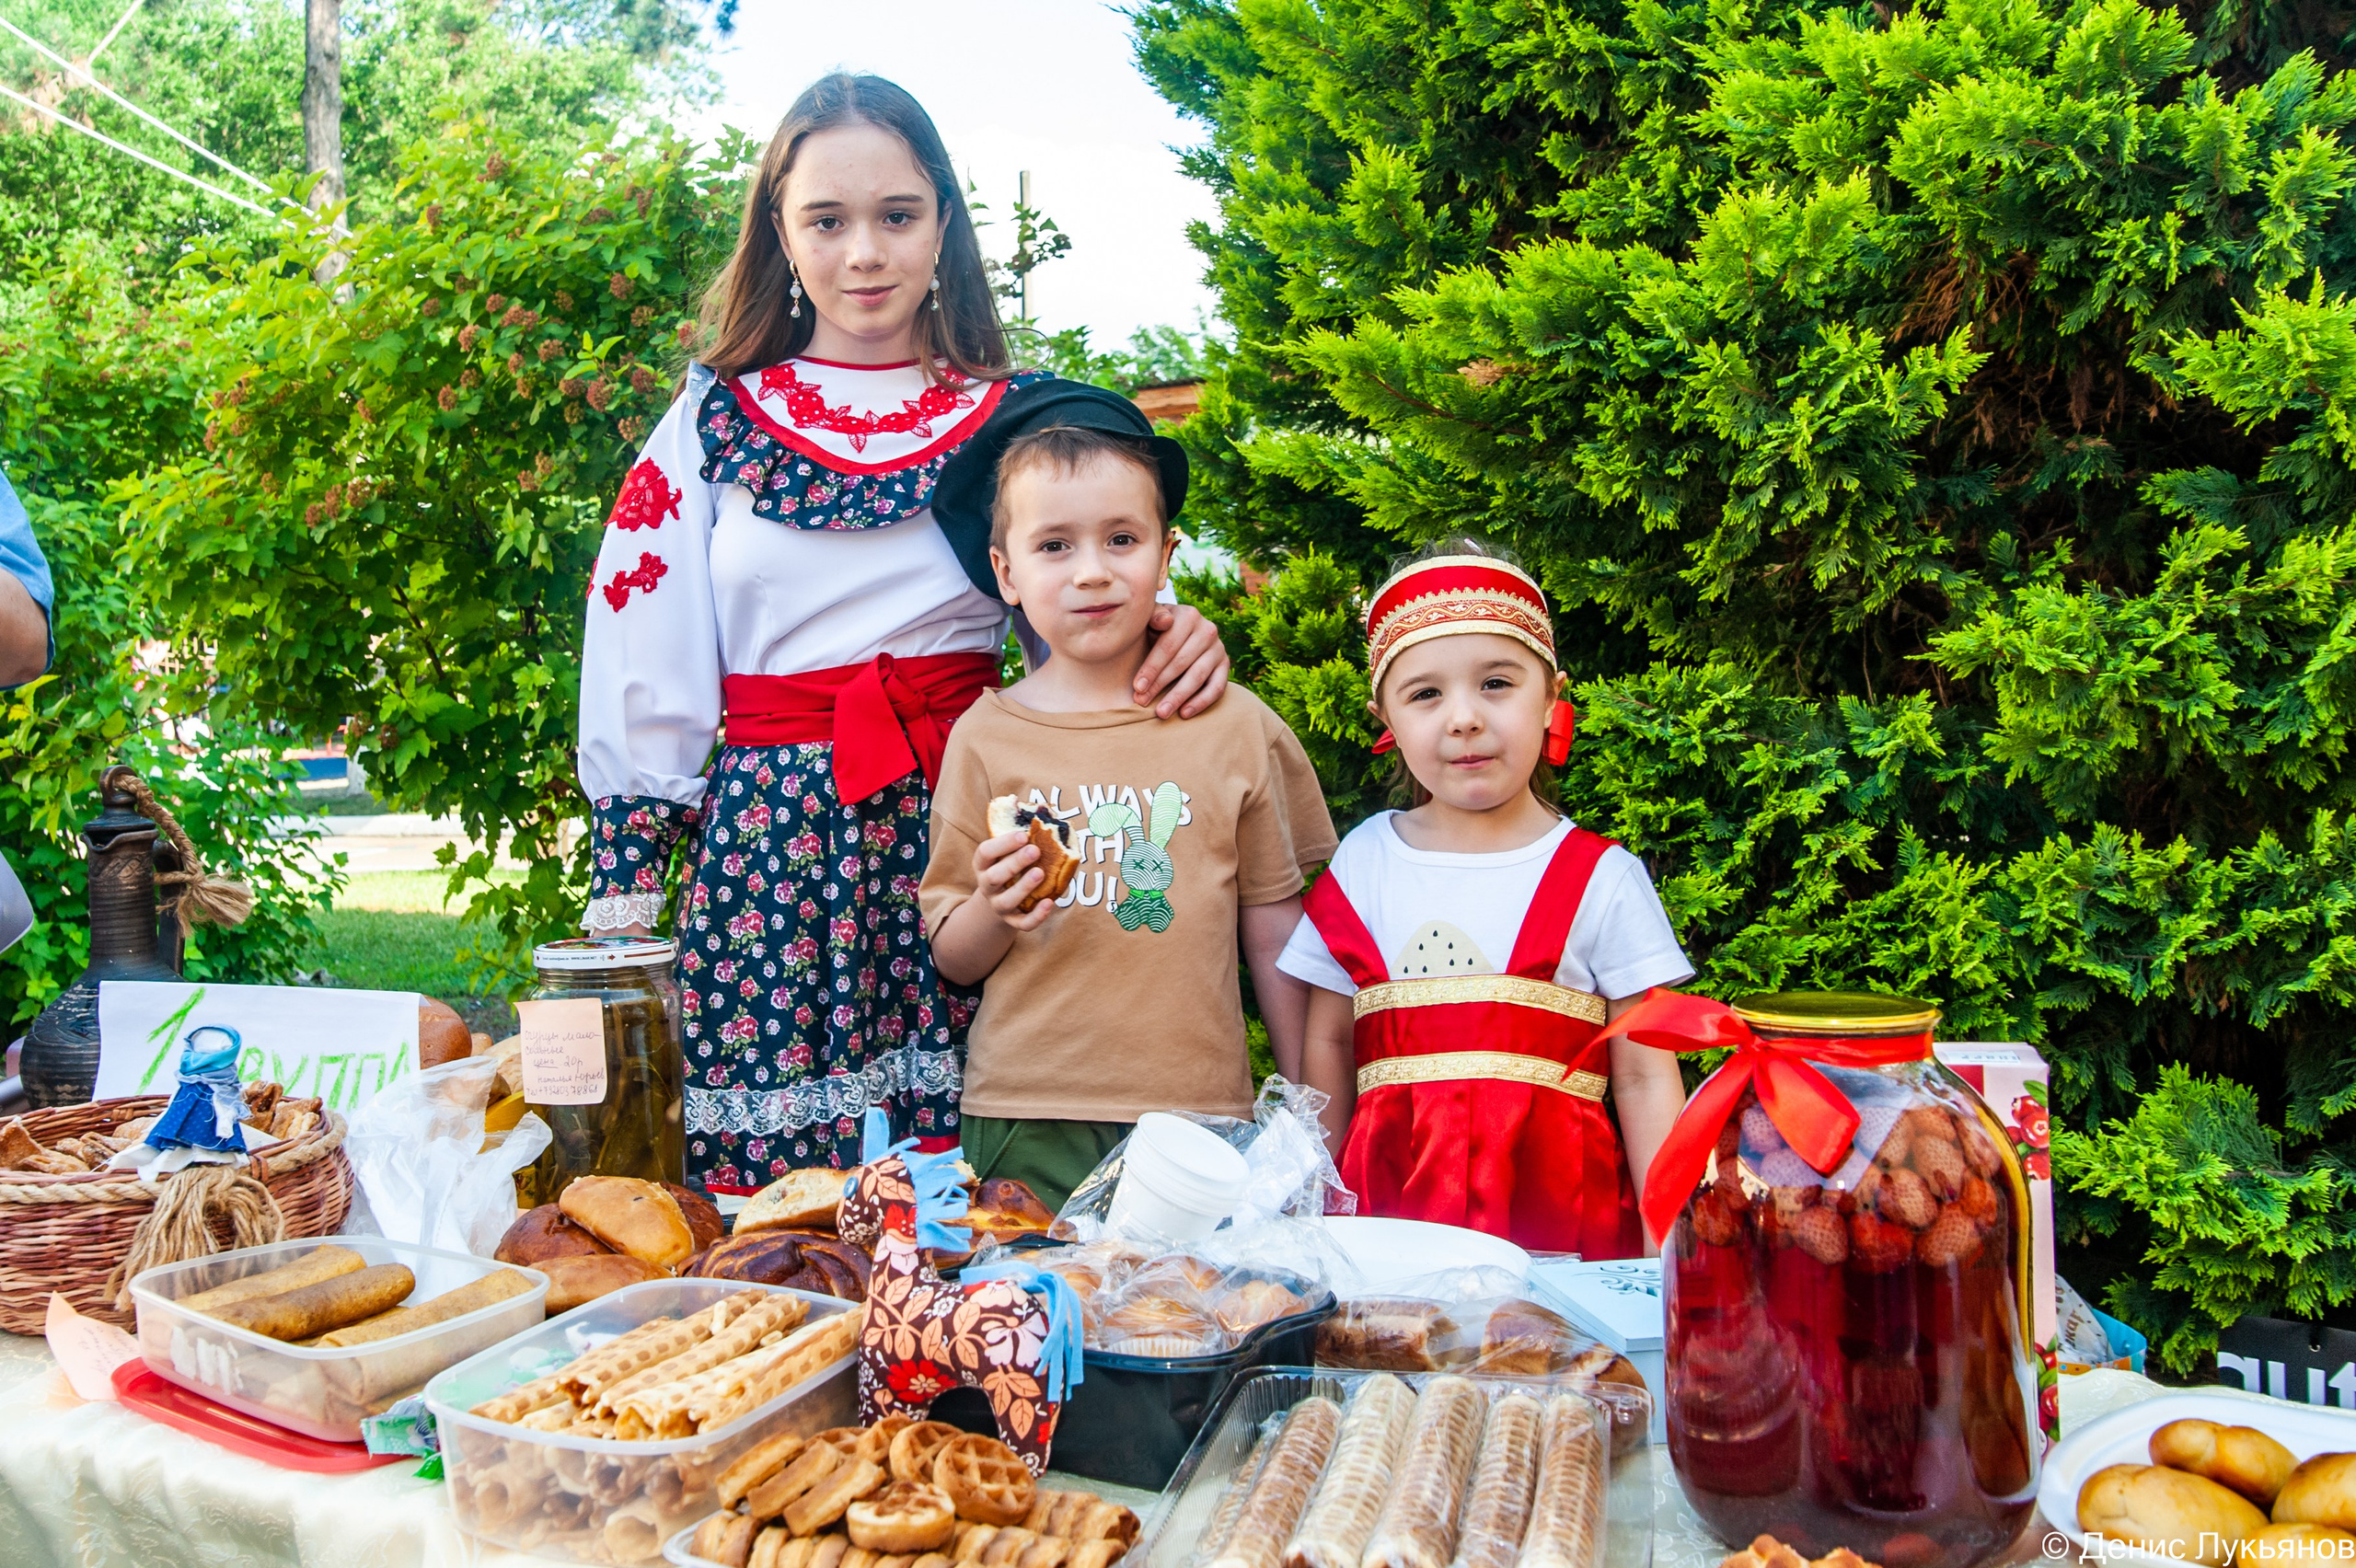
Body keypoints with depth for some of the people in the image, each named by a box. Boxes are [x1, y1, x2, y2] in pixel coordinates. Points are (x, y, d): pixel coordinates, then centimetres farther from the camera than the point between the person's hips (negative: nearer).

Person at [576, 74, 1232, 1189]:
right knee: (762, 1202, -2)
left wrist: (1173, 634, -11)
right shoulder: (716, 419, 9)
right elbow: (643, 687, 9)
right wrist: (624, 895, 5)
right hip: (764, 830, 0)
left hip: (961, 837, 0)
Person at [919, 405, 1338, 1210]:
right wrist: (995, 911, -14)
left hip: (1200, 1115, 0)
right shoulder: (986, 736, 1)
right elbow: (953, 960, 7)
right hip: (1024, 1121, 0)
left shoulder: (1236, 728, 1)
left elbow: (1275, 941, 8)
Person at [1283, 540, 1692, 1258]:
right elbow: (1329, 1044, 12)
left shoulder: (1603, 878, -1)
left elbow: (1645, 1078, 0)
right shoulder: (1362, 861, 6)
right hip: (1390, 1208, 2)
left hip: (1559, 1213, -1)